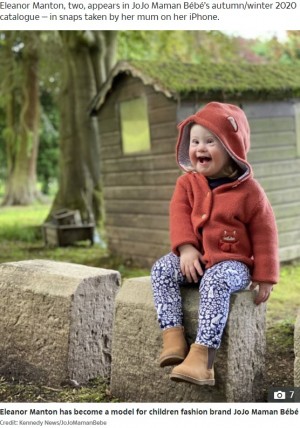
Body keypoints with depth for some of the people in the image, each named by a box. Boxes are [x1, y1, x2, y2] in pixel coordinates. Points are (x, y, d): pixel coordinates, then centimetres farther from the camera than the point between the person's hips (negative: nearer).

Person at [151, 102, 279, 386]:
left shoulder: (248, 190, -5)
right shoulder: (187, 183, 5)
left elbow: (264, 234, -3)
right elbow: (179, 216, -4)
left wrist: (264, 277, -4)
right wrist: (186, 249, -23)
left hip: (232, 262, -4)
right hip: (195, 257, 5)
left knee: (215, 283, -35)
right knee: (161, 270, -20)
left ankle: (201, 355, -38)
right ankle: (173, 336, -24)